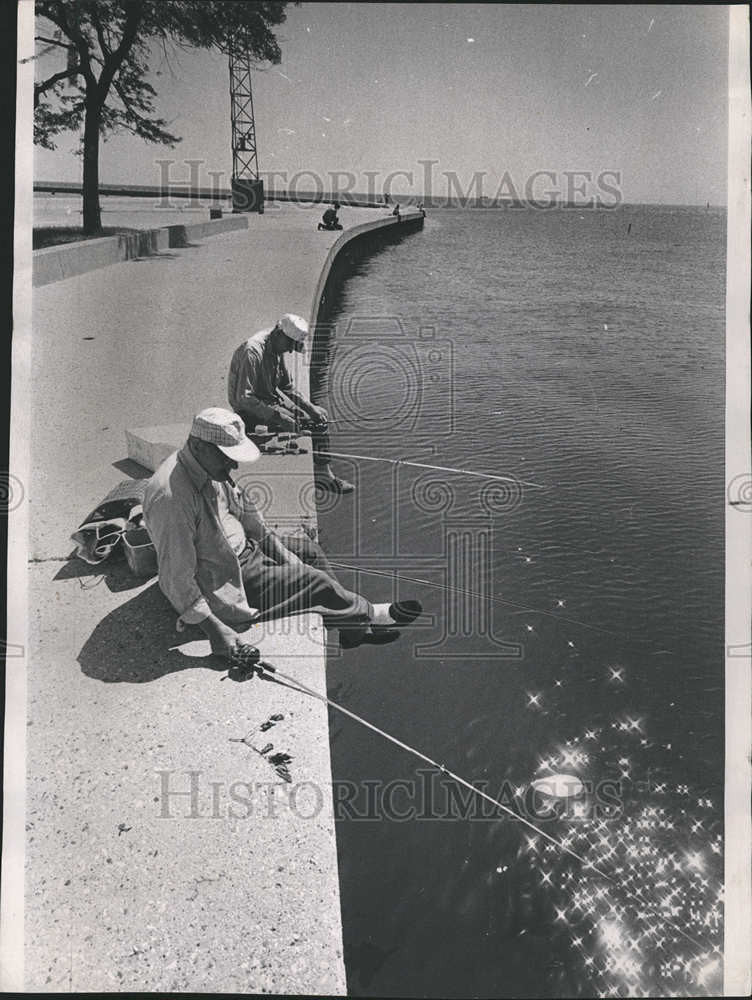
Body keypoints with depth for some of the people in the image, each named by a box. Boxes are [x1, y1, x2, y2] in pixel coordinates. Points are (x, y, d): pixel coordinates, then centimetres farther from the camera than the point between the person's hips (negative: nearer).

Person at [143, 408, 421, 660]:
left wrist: (280, 552, 10)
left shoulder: (210, 467, -5)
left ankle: (353, 629, 24)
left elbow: (242, 509, 9)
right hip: (223, 584, -10)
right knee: (314, 582, -9)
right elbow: (176, 576, -32)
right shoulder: (171, 496, -34)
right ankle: (367, 614, 21)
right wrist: (213, 627, -32)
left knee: (309, 550, 17)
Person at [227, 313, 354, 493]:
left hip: (272, 398, 9)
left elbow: (287, 387, 13)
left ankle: (323, 472, 3)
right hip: (250, 410, -9)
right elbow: (244, 398, -29)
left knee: (319, 417, 2)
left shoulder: (278, 350, 3)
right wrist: (278, 415, -33)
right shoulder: (252, 351, -25)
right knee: (300, 424, -24)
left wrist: (310, 407, 0)